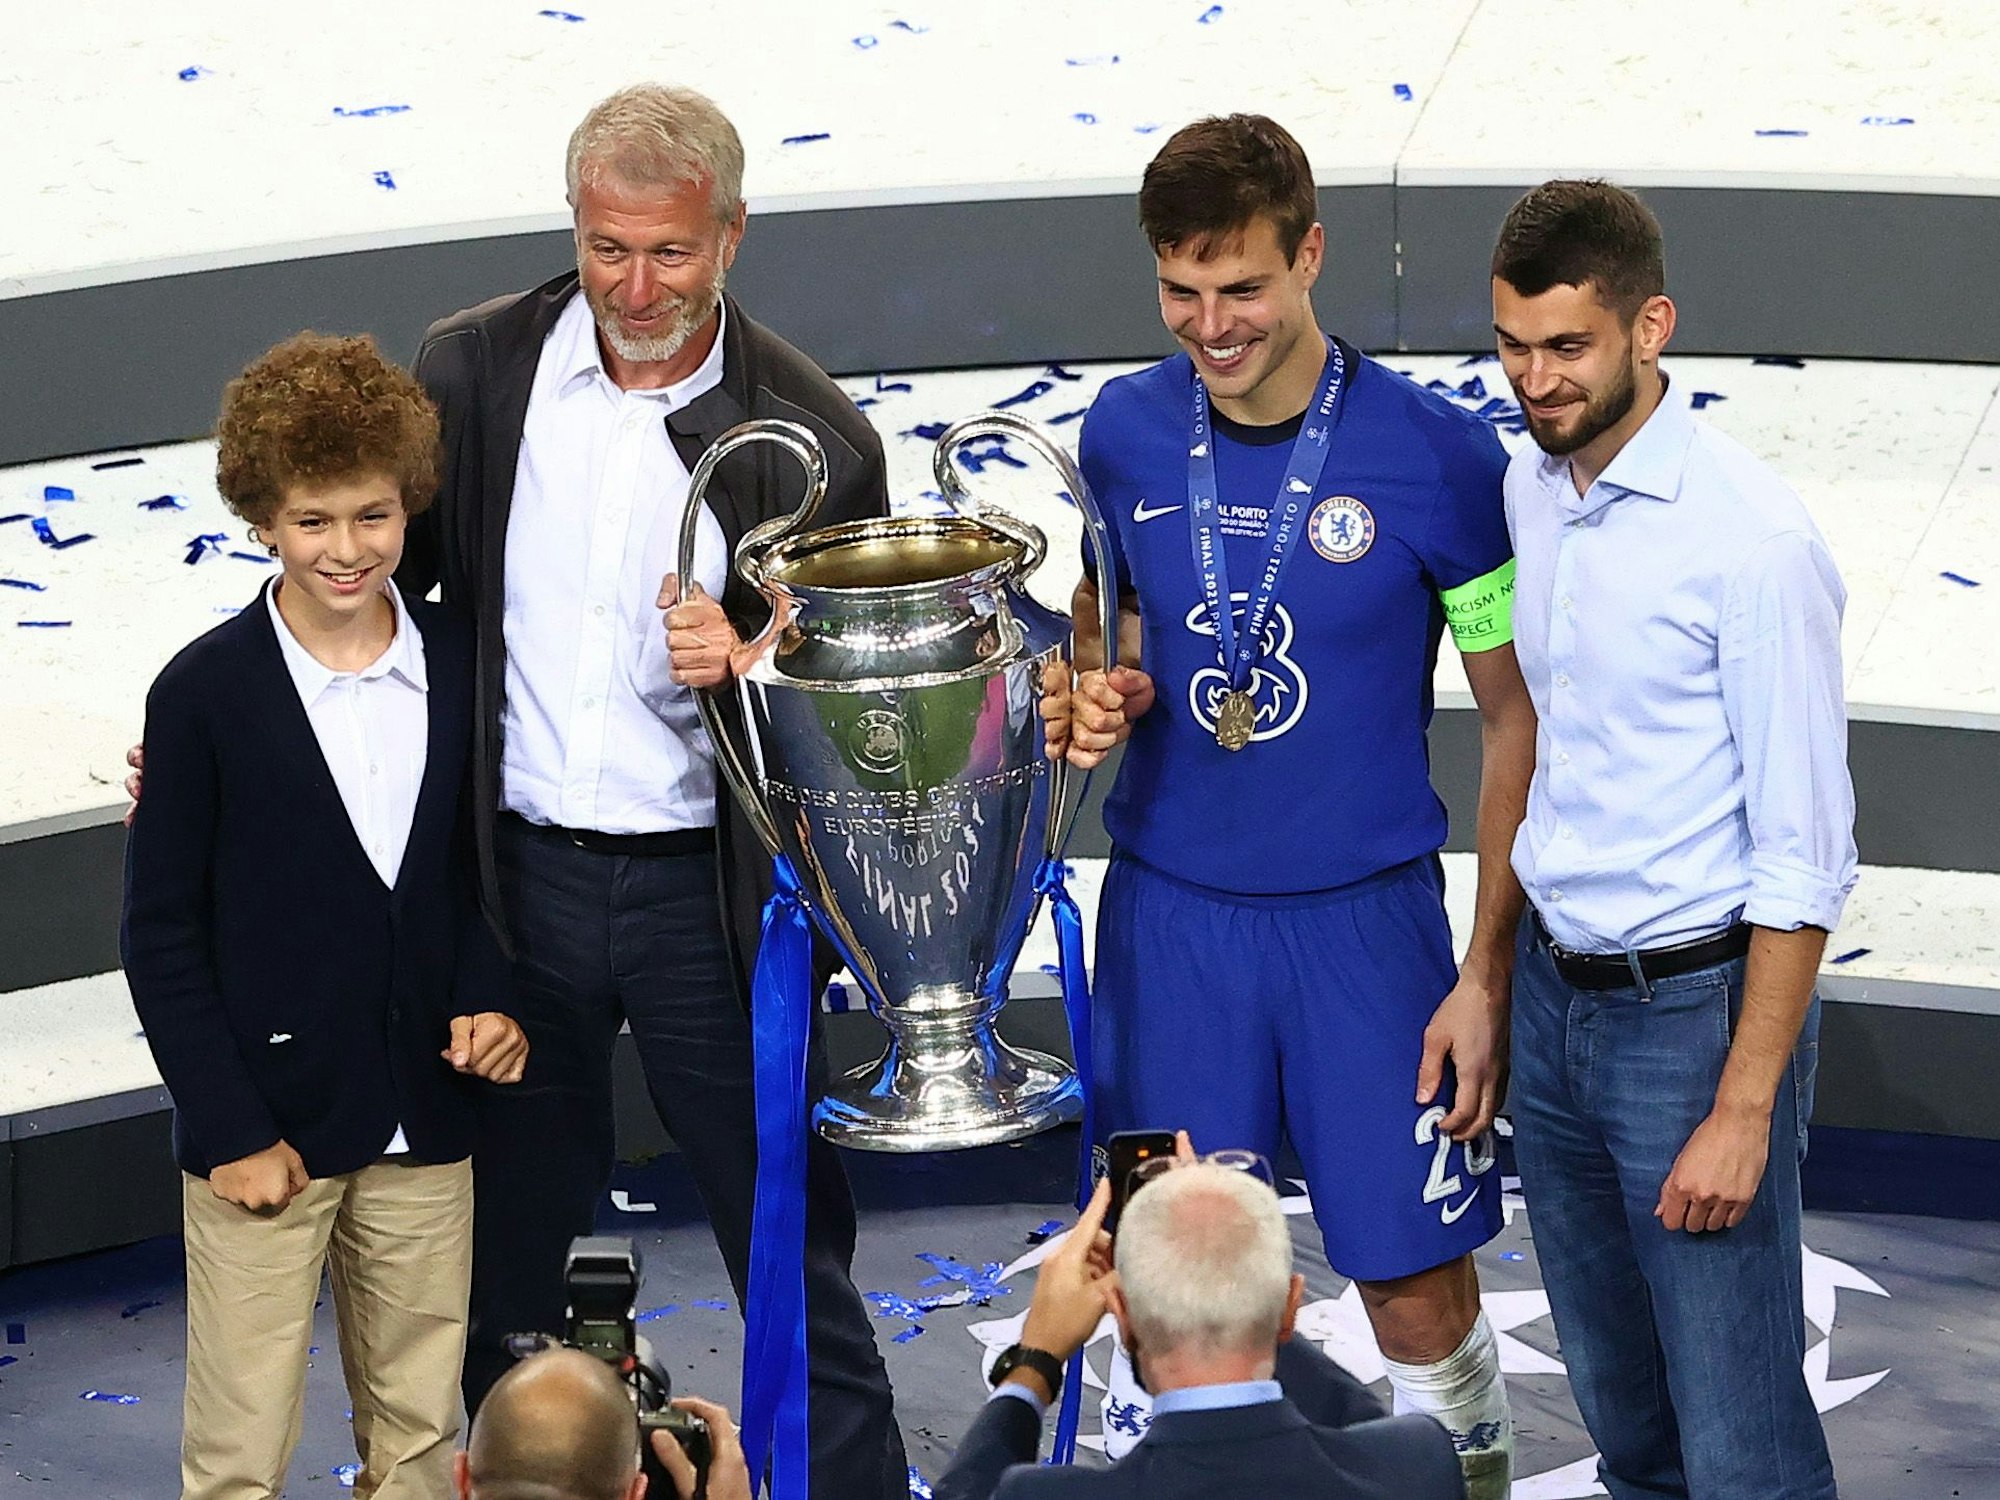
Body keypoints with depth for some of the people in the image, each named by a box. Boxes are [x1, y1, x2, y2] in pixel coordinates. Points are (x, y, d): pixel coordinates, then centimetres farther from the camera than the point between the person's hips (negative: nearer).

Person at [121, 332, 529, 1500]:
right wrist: (229, 1129, -10)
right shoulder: (205, 693, -8)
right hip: (268, 1127, -3)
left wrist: (489, 992, -3)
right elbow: (163, 932, -5)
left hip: (424, 1126, 4)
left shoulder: (461, 667, 2)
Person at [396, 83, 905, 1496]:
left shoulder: (811, 434, -8)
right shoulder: (471, 371, -3)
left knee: (792, 1245, 8)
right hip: (515, 877, 2)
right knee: (506, 1238, 18)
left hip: (710, 891, -2)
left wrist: (751, 667, -22)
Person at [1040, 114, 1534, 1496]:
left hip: (1363, 915, -3)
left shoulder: (1436, 453, -12)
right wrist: (1099, 697, -9)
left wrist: (1489, 974, -7)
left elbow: (1518, 718, -5)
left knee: (1418, 1292, 1)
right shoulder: (1125, 432, -1)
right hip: (1167, 910, 3)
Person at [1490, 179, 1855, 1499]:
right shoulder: (1529, 488, 3)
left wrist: (1743, 1110, -20)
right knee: (1616, 1393, 20)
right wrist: (1501, 971, 17)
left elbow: (1804, 854, -18)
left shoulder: (1752, 539, -20)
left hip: (1696, 1007, -7)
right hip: (1553, 993, 7)